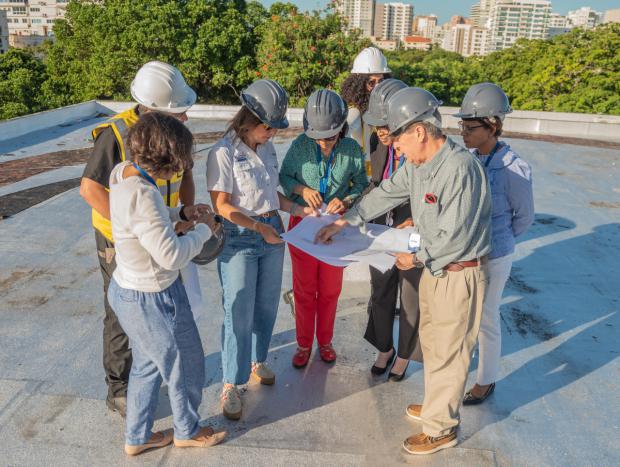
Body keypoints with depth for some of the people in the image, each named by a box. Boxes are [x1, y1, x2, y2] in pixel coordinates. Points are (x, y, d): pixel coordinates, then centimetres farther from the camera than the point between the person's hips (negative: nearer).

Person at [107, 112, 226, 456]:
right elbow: (172, 256, -29)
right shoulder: (141, 196, -33)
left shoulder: (123, 173, -4)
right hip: (152, 301, -9)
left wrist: (181, 213, 2)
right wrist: (204, 229, -14)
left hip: (126, 289, 9)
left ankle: (137, 437, 46)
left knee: (147, 366, 27)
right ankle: (187, 431, 43)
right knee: (184, 366, 17)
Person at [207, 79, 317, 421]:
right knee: (239, 313, -1)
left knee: (267, 306, 15)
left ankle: (257, 361, 39)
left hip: (272, 231, 6)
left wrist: (298, 209, 3)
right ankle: (231, 385, 15)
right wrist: (259, 227, -18)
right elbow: (222, 205, -15)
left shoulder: (266, 148, 6)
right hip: (238, 239, -6)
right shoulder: (224, 152, -14)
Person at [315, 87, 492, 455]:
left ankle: (441, 429, 25)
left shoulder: (460, 168, -28)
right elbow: (386, 194, 11)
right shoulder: (417, 163, -1)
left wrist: (417, 257, -10)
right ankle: (437, 404, 45)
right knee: (431, 339, 22)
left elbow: (454, 237, -25)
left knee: (447, 352, 6)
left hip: (460, 274, -9)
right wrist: (343, 222, 9)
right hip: (434, 267, 9)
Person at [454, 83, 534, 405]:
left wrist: (493, 242, 3)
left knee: (485, 321, 13)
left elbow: (524, 217, -7)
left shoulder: (514, 170, -22)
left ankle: (486, 381, 36)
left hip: (491, 259, -5)